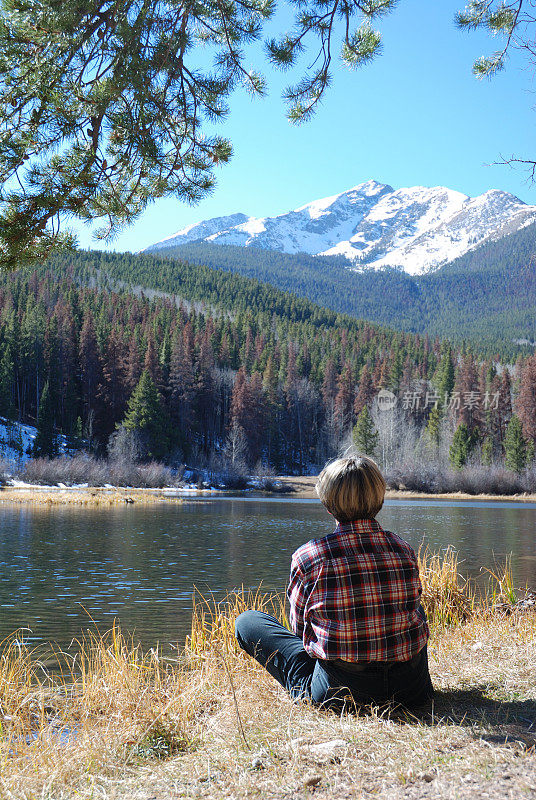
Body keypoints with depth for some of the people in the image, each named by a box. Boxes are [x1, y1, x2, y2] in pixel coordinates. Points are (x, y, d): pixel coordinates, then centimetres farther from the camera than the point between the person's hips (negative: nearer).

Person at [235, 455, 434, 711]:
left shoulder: (307, 557, -12)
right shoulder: (404, 550, -2)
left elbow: (300, 629, 2)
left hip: (340, 693, -3)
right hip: (413, 689, 3)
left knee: (247, 621, 10)